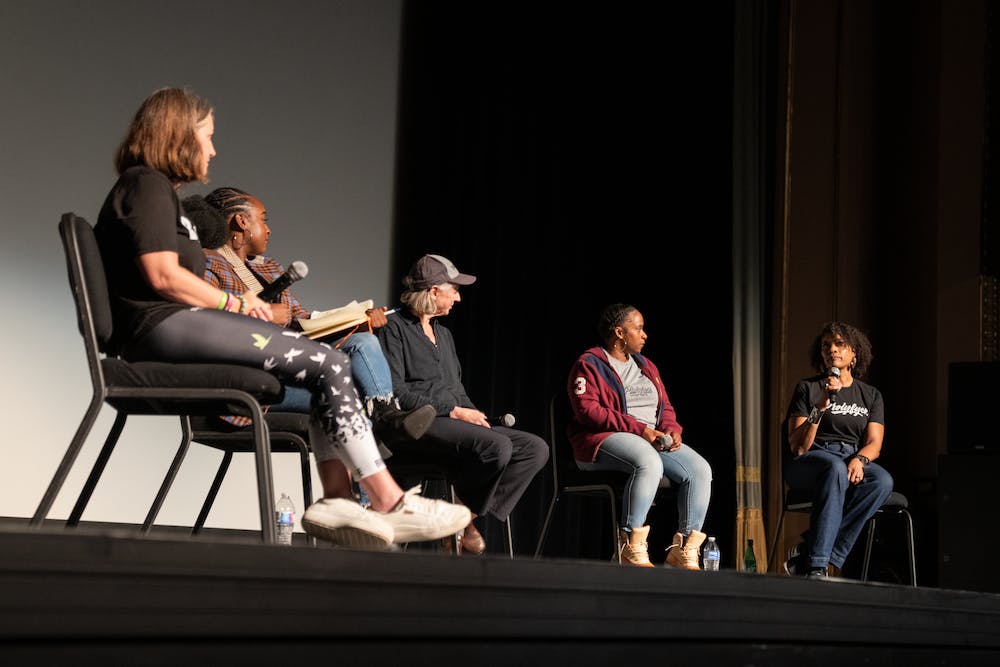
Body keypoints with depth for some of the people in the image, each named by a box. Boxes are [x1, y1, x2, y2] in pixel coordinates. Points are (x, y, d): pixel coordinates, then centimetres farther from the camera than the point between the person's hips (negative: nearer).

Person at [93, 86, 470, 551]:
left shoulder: (161, 191, 28)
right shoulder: (147, 184, -3)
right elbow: (162, 275, -15)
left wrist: (238, 304, 6)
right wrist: (234, 303, -4)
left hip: (176, 326, 10)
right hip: (163, 327, -10)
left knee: (328, 365, 2)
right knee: (328, 363, -15)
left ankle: (336, 496, -14)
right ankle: (388, 500, -11)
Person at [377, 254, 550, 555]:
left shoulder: (443, 334, 27)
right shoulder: (394, 328, 0)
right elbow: (395, 392, -12)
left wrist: (474, 415, 4)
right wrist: (453, 411, -13)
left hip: (456, 423, 9)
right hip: (415, 427, -9)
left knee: (536, 448, -10)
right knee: (497, 446, -33)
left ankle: (468, 517, -15)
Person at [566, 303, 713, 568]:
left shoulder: (646, 367, 23)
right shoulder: (589, 365, -1)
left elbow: (665, 407, 23)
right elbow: (588, 410, -14)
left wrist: (671, 429, -3)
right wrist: (639, 429, -20)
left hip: (654, 439, 7)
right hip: (604, 439, -7)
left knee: (700, 469, -17)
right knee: (649, 462, -38)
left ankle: (684, 551, -16)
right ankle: (632, 550, -34)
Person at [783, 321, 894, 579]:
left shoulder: (871, 395, 17)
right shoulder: (808, 388, 8)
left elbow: (874, 443, 5)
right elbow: (798, 447, -3)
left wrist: (859, 459, -19)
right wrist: (821, 406, -15)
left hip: (854, 461, 3)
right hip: (810, 462, -3)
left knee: (883, 480, -33)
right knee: (836, 467, -40)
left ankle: (807, 552, -34)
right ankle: (816, 566, -43)